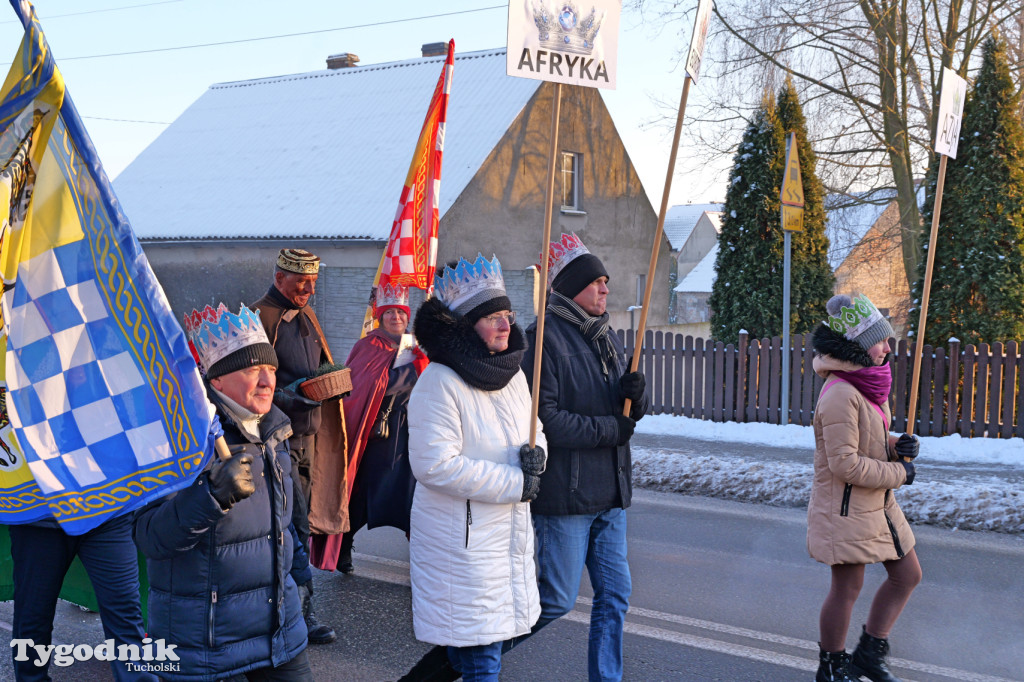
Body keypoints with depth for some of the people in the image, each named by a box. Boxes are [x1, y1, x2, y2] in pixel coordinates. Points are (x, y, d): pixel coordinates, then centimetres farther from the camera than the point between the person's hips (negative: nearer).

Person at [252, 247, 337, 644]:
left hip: (308, 433, 8)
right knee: (295, 525, -8)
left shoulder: (307, 317, 16)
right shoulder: (259, 317, -10)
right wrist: (284, 395, -24)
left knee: (296, 521, 12)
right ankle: (302, 612, -2)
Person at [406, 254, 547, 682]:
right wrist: (514, 484, -20)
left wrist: (536, 452, -5)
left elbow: (533, 428, 21)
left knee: (486, 640, 16)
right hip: (461, 538, -8)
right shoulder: (439, 382, -18)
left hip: (509, 530, 8)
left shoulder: (512, 373, 8)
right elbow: (435, 464, -24)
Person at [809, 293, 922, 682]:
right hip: (845, 507, -10)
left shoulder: (867, 386, 8)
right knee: (847, 588, 3)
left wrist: (900, 446, -1)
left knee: (907, 576, 14)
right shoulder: (841, 395, -23)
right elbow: (845, 464, -26)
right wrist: (899, 473, -16)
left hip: (877, 503, 10)